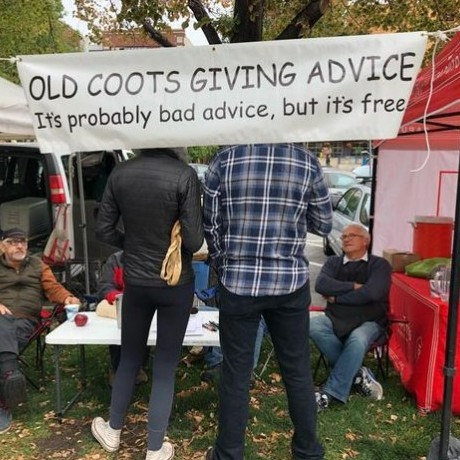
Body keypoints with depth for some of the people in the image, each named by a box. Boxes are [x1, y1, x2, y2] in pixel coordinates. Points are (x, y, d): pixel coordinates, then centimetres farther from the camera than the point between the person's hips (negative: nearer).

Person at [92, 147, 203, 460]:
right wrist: (176, 242, 4)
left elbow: (104, 230, -1)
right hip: (176, 284, -3)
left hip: (135, 282, 3)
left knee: (130, 358, 23)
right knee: (166, 366, 11)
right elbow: (193, 241, -17)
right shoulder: (184, 175, -18)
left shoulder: (120, 173, -6)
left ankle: (113, 431, 41)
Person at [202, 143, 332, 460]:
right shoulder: (307, 161, -3)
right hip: (291, 283, 1)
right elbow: (324, 224, 6)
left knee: (236, 373, 11)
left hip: (237, 283, 0)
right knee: (298, 371, 15)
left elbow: (211, 225, 1)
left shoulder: (224, 160, -3)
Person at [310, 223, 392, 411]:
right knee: (313, 325, -28)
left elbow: (372, 293, -15)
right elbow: (321, 285, -5)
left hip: (368, 322, -3)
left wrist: (336, 298, -6)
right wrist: (353, 286, -10)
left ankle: (330, 393, -24)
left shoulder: (379, 264, 4)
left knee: (357, 340, -36)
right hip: (336, 319, 3)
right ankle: (358, 374, -16)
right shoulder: (334, 262, 15)